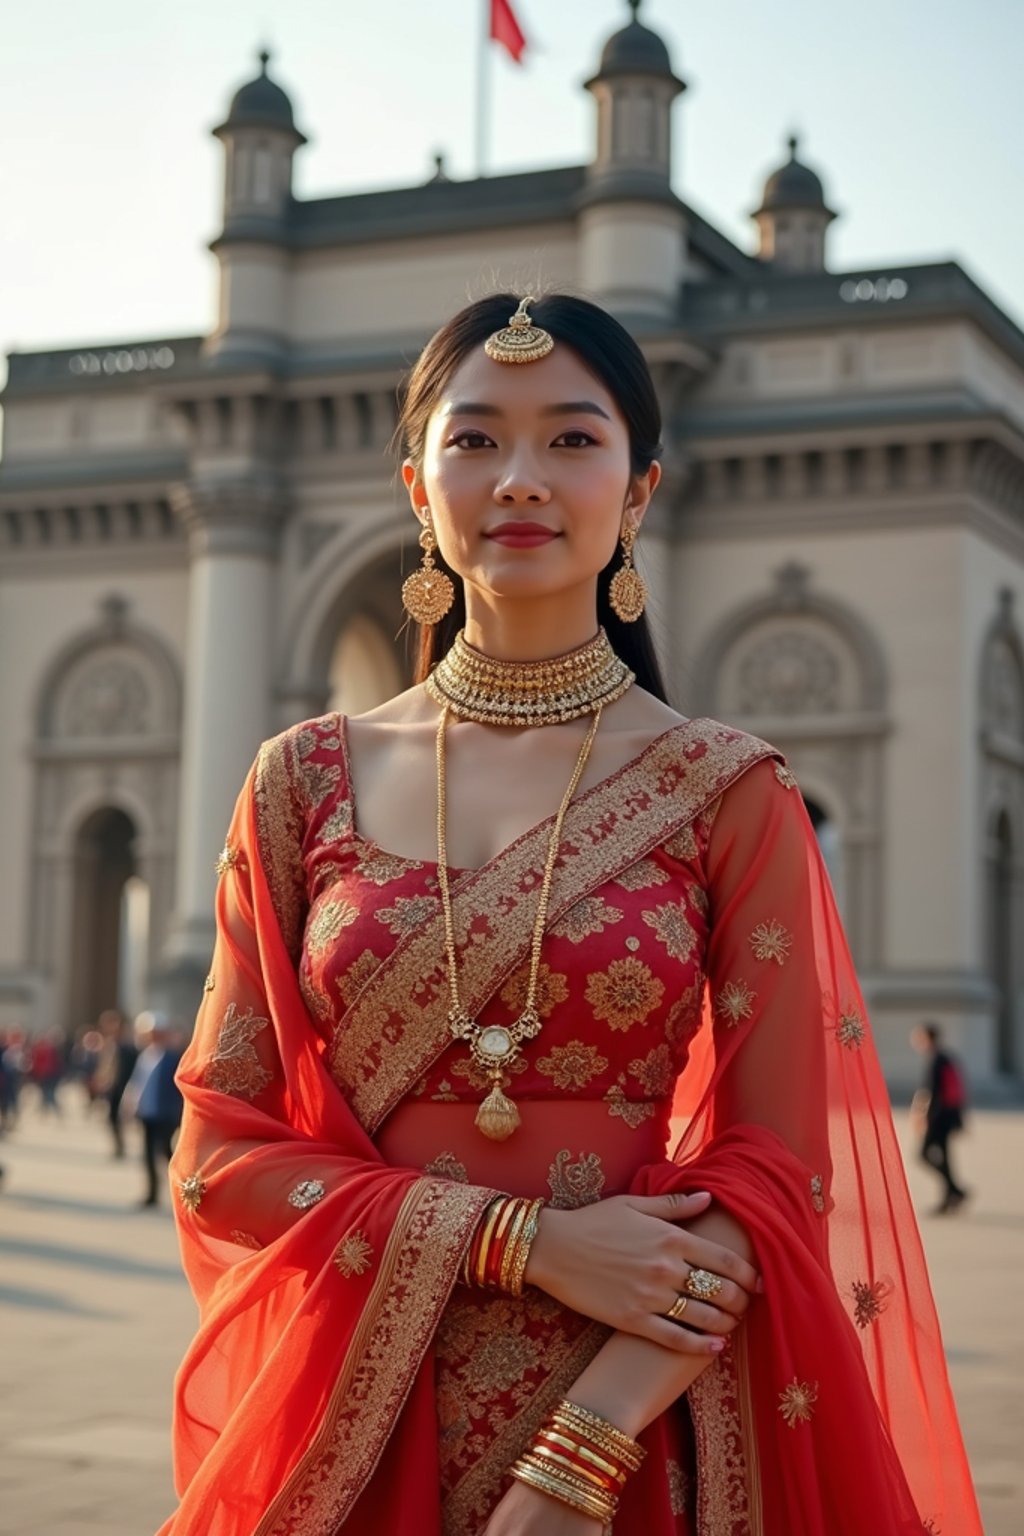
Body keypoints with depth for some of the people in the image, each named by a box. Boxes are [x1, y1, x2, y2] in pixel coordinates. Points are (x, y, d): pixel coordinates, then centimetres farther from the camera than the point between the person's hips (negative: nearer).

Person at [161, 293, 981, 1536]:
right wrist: (521, 1239, -14)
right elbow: (222, 1152, -1)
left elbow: (774, 1179, -8)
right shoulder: (305, 783, 0)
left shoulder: (731, 796, -5)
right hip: (353, 1427, 2)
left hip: (638, 1433, -1)